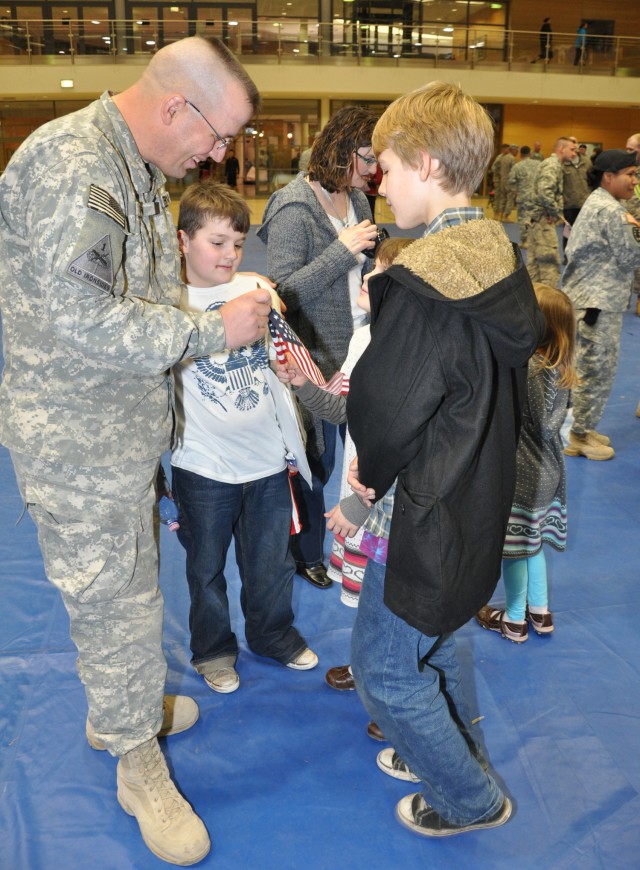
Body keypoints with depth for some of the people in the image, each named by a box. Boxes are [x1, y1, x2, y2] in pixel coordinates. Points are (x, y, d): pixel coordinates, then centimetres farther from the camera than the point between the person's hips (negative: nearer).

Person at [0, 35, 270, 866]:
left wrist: (235, 317, 4)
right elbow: (84, 319, -28)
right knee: (114, 598, 5)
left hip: (124, 427, 9)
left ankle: (119, 708, 44)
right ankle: (140, 763, 25)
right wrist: (216, 328, -19)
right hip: (76, 439, -9)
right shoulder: (69, 163, -21)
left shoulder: (137, 171, 12)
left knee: (123, 585, 22)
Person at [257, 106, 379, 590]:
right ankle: (307, 555, 29)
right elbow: (284, 290, -21)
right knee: (314, 461, 7)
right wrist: (342, 249, -24)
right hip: (316, 358, -7)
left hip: (356, 349, 7)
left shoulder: (356, 199, 8)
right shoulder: (294, 208, -16)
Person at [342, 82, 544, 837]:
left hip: (428, 515, -9)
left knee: (384, 669, 10)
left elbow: (383, 415, -22)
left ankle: (470, 798, 29)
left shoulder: (421, 283, -27)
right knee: (428, 644, 27)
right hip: (480, 498, 9)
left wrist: (372, 477, -2)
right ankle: (452, 749, 48)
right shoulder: (501, 259, 1)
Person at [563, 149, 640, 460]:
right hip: (598, 302, -10)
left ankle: (581, 430, 28)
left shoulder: (598, 203, 14)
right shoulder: (610, 211, -17)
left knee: (590, 370, 17)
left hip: (595, 298, 10)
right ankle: (579, 438, 10)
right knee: (597, 372, -1)